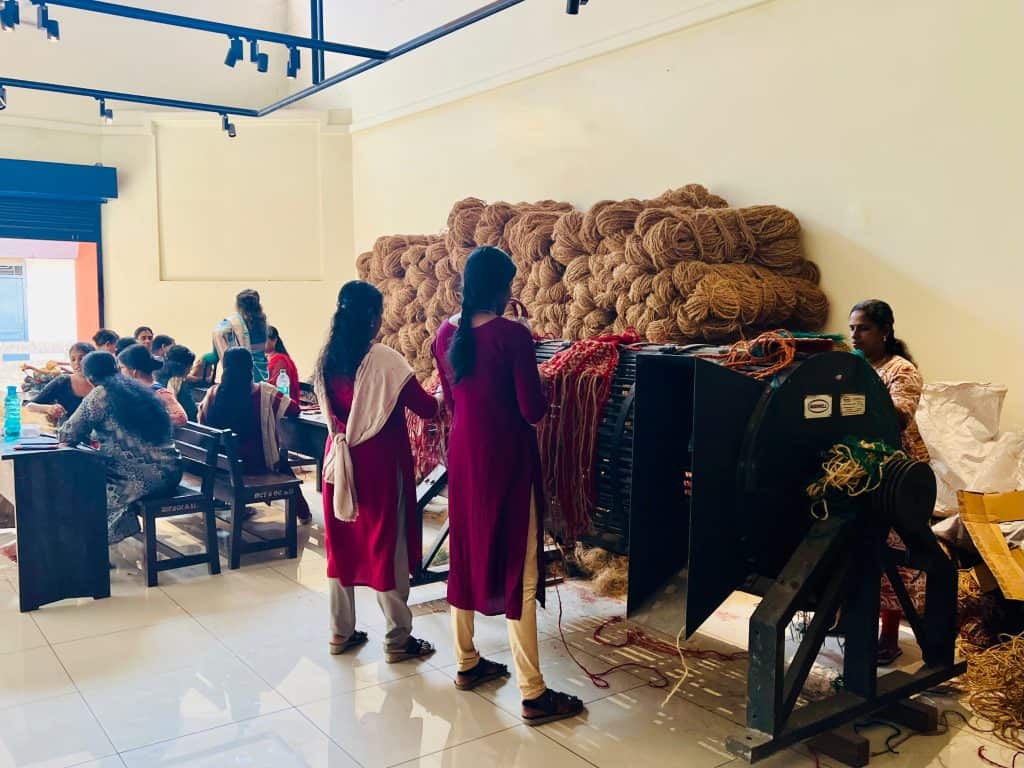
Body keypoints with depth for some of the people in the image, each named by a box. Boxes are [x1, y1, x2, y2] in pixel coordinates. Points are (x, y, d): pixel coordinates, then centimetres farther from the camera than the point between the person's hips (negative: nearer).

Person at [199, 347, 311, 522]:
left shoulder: (213, 393, -8)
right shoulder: (264, 393, -16)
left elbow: (202, 422, 5)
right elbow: (294, 409, -7)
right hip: (255, 464, -3)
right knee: (283, 464, 29)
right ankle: (302, 512, 36)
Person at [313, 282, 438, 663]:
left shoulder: (326, 360, 2)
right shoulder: (385, 360, -16)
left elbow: (331, 412, 12)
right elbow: (426, 408, -10)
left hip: (339, 458, 6)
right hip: (379, 462, -6)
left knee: (342, 542, 15)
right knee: (386, 545, 4)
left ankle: (341, 632, 25)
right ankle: (398, 639, 14)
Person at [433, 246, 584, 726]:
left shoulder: (446, 335, 3)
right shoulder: (513, 335, -17)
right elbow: (533, 410, -15)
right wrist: (537, 384, 4)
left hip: (464, 453, 7)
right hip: (507, 457, -6)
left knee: (466, 551, 18)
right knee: (517, 566, -2)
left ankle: (467, 663, 32)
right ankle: (533, 694, 4)